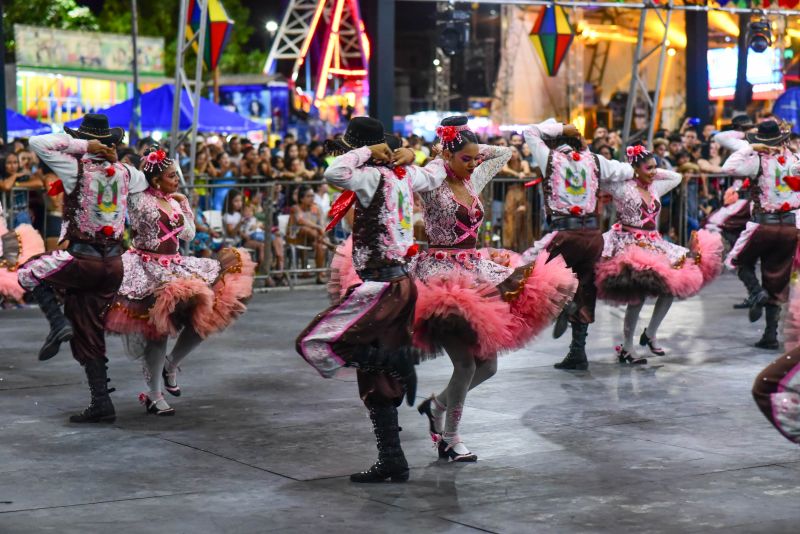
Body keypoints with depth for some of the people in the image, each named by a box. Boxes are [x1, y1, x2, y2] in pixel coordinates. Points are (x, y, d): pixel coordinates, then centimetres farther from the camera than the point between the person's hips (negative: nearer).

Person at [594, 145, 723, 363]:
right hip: (630, 245, -8)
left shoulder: (655, 188, 14)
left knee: (672, 284, -2)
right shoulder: (623, 188, -6)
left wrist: (654, 172, 16)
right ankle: (627, 348, -6)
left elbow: (676, 177, 28)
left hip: (653, 245, 8)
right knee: (638, 294, -18)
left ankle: (650, 334, 15)